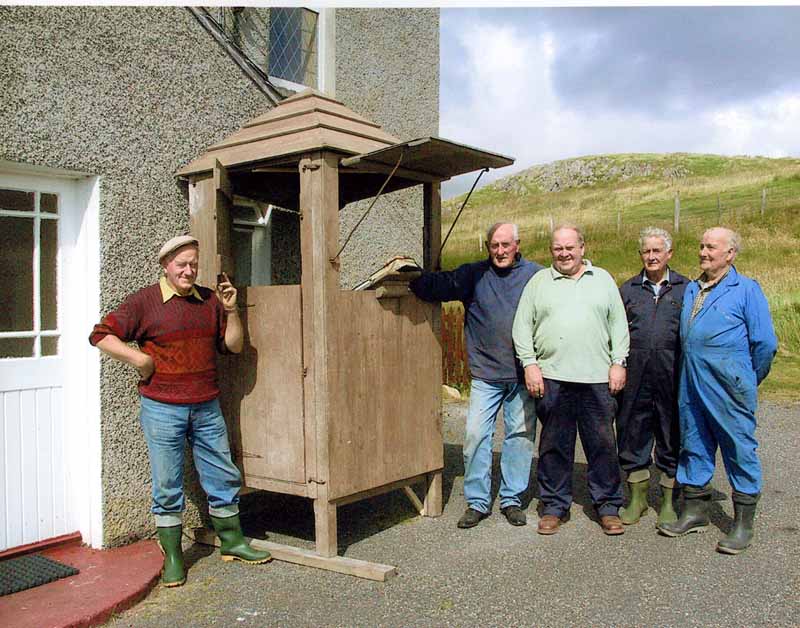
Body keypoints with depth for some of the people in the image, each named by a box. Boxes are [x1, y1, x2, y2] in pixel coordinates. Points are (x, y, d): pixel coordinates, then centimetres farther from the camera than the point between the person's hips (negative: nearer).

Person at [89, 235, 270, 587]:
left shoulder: (209, 300, 9)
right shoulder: (145, 301, -4)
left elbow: (234, 346, 11)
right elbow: (101, 335, -7)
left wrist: (230, 311, -3)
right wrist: (140, 359, -14)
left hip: (207, 409, 4)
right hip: (162, 409, -4)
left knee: (224, 478, 11)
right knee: (168, 487, 5)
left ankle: (232, 543, 27)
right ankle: (172, 558, 19)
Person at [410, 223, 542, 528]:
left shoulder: (535, 275, 2)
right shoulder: (473, 275, 5)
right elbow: (437, 285, -1)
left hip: (523, 376, 0)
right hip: (485, 375, 0)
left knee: (521, 436, 8)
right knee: (476, 435, -2)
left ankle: (512, 499, 23)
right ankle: (477, 501, 11)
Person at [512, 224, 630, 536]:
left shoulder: (603, 280, 13)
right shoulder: (538, 282, 9)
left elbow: (619, 325, 11)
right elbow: (522, 326, 6)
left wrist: (618, 363, 3)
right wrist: (530, 364, -3)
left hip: (598, 378, 1)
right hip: (552, 377, 0)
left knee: (603, 445, 5)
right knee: (554, 445, 6)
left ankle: (608, 507, 18)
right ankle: (554, 507, 18)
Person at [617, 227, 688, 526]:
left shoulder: (685, 288, 7)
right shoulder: (628, 289, 12)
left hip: (672, 375, -1)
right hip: (635, 375, 2)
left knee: (672, 437, 6)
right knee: (632, 434, 8)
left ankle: (669, 501, 20)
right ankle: (637, 496, 23)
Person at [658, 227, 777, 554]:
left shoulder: (746, 290, -3)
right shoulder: (691, 289, 15)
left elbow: (765, 343, -4)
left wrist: (749, 382, 4)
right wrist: (691, 375, 16)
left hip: (728, 386, -6)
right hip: (691, 383, 6)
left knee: (739, 450, 1)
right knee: (694, 445, 13)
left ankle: (743, 524, 11)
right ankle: (695, 511, 25)